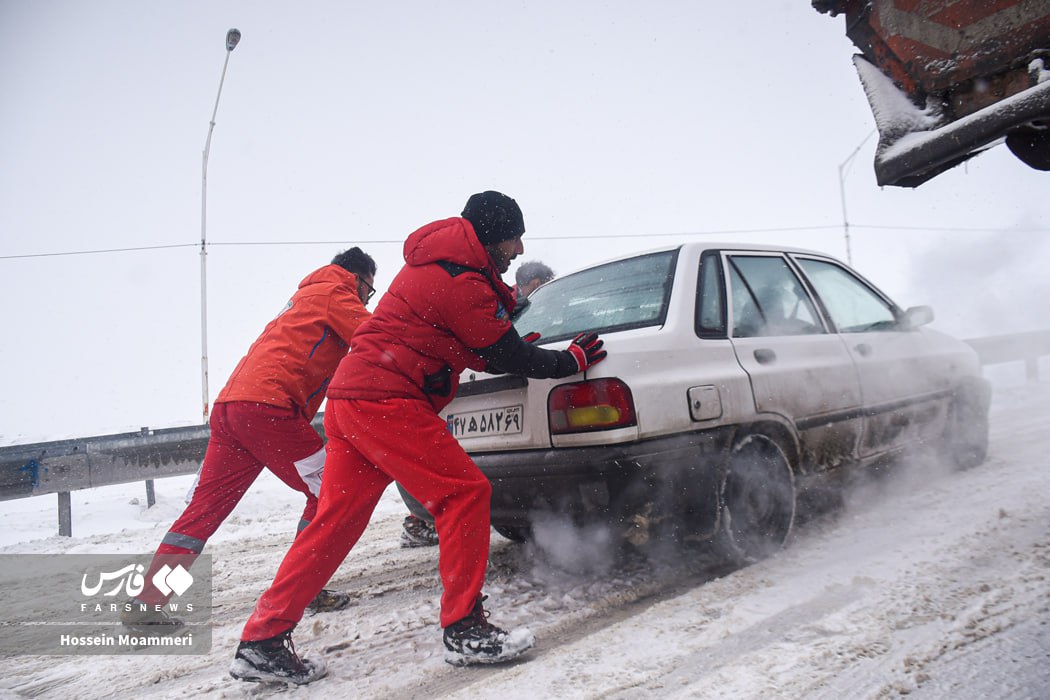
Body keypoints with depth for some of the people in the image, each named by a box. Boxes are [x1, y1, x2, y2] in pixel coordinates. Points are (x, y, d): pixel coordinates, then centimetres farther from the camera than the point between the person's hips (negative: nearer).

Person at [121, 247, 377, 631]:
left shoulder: (306, 297, 33)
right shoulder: (336, 292, 5)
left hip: (229, 405, 9)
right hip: (268, 407, -9)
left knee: (205, 506, 10)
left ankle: (145, 602, 12)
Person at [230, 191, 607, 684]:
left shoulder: (441, 264, 21)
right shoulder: (460, 281, -12)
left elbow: (475, 349, 29)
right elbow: (507, 356, -6)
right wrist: (571, 360, 7)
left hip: (351, 399, 10)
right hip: (384, 402, -10)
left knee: (336, 520, 9)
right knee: (464, 492, -6)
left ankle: (261, 643, 14)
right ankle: (465, 631, -1)